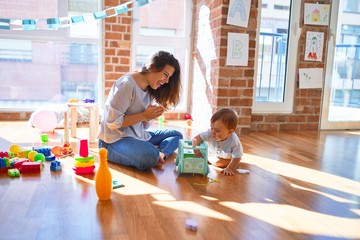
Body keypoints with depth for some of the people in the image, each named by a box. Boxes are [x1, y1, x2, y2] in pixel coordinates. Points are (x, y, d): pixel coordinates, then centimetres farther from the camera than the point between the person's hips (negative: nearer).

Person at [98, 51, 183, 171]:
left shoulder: (150, 89, 10)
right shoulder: (127, 84, -17)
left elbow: (144, 125, 13)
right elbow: (113, 122, -22)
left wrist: (150, 116, -10)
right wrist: (144, 115, -17)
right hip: (115, 141, -10)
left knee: (176, 135, 8)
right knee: (150, 156, -39)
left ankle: (160, 153, -17)